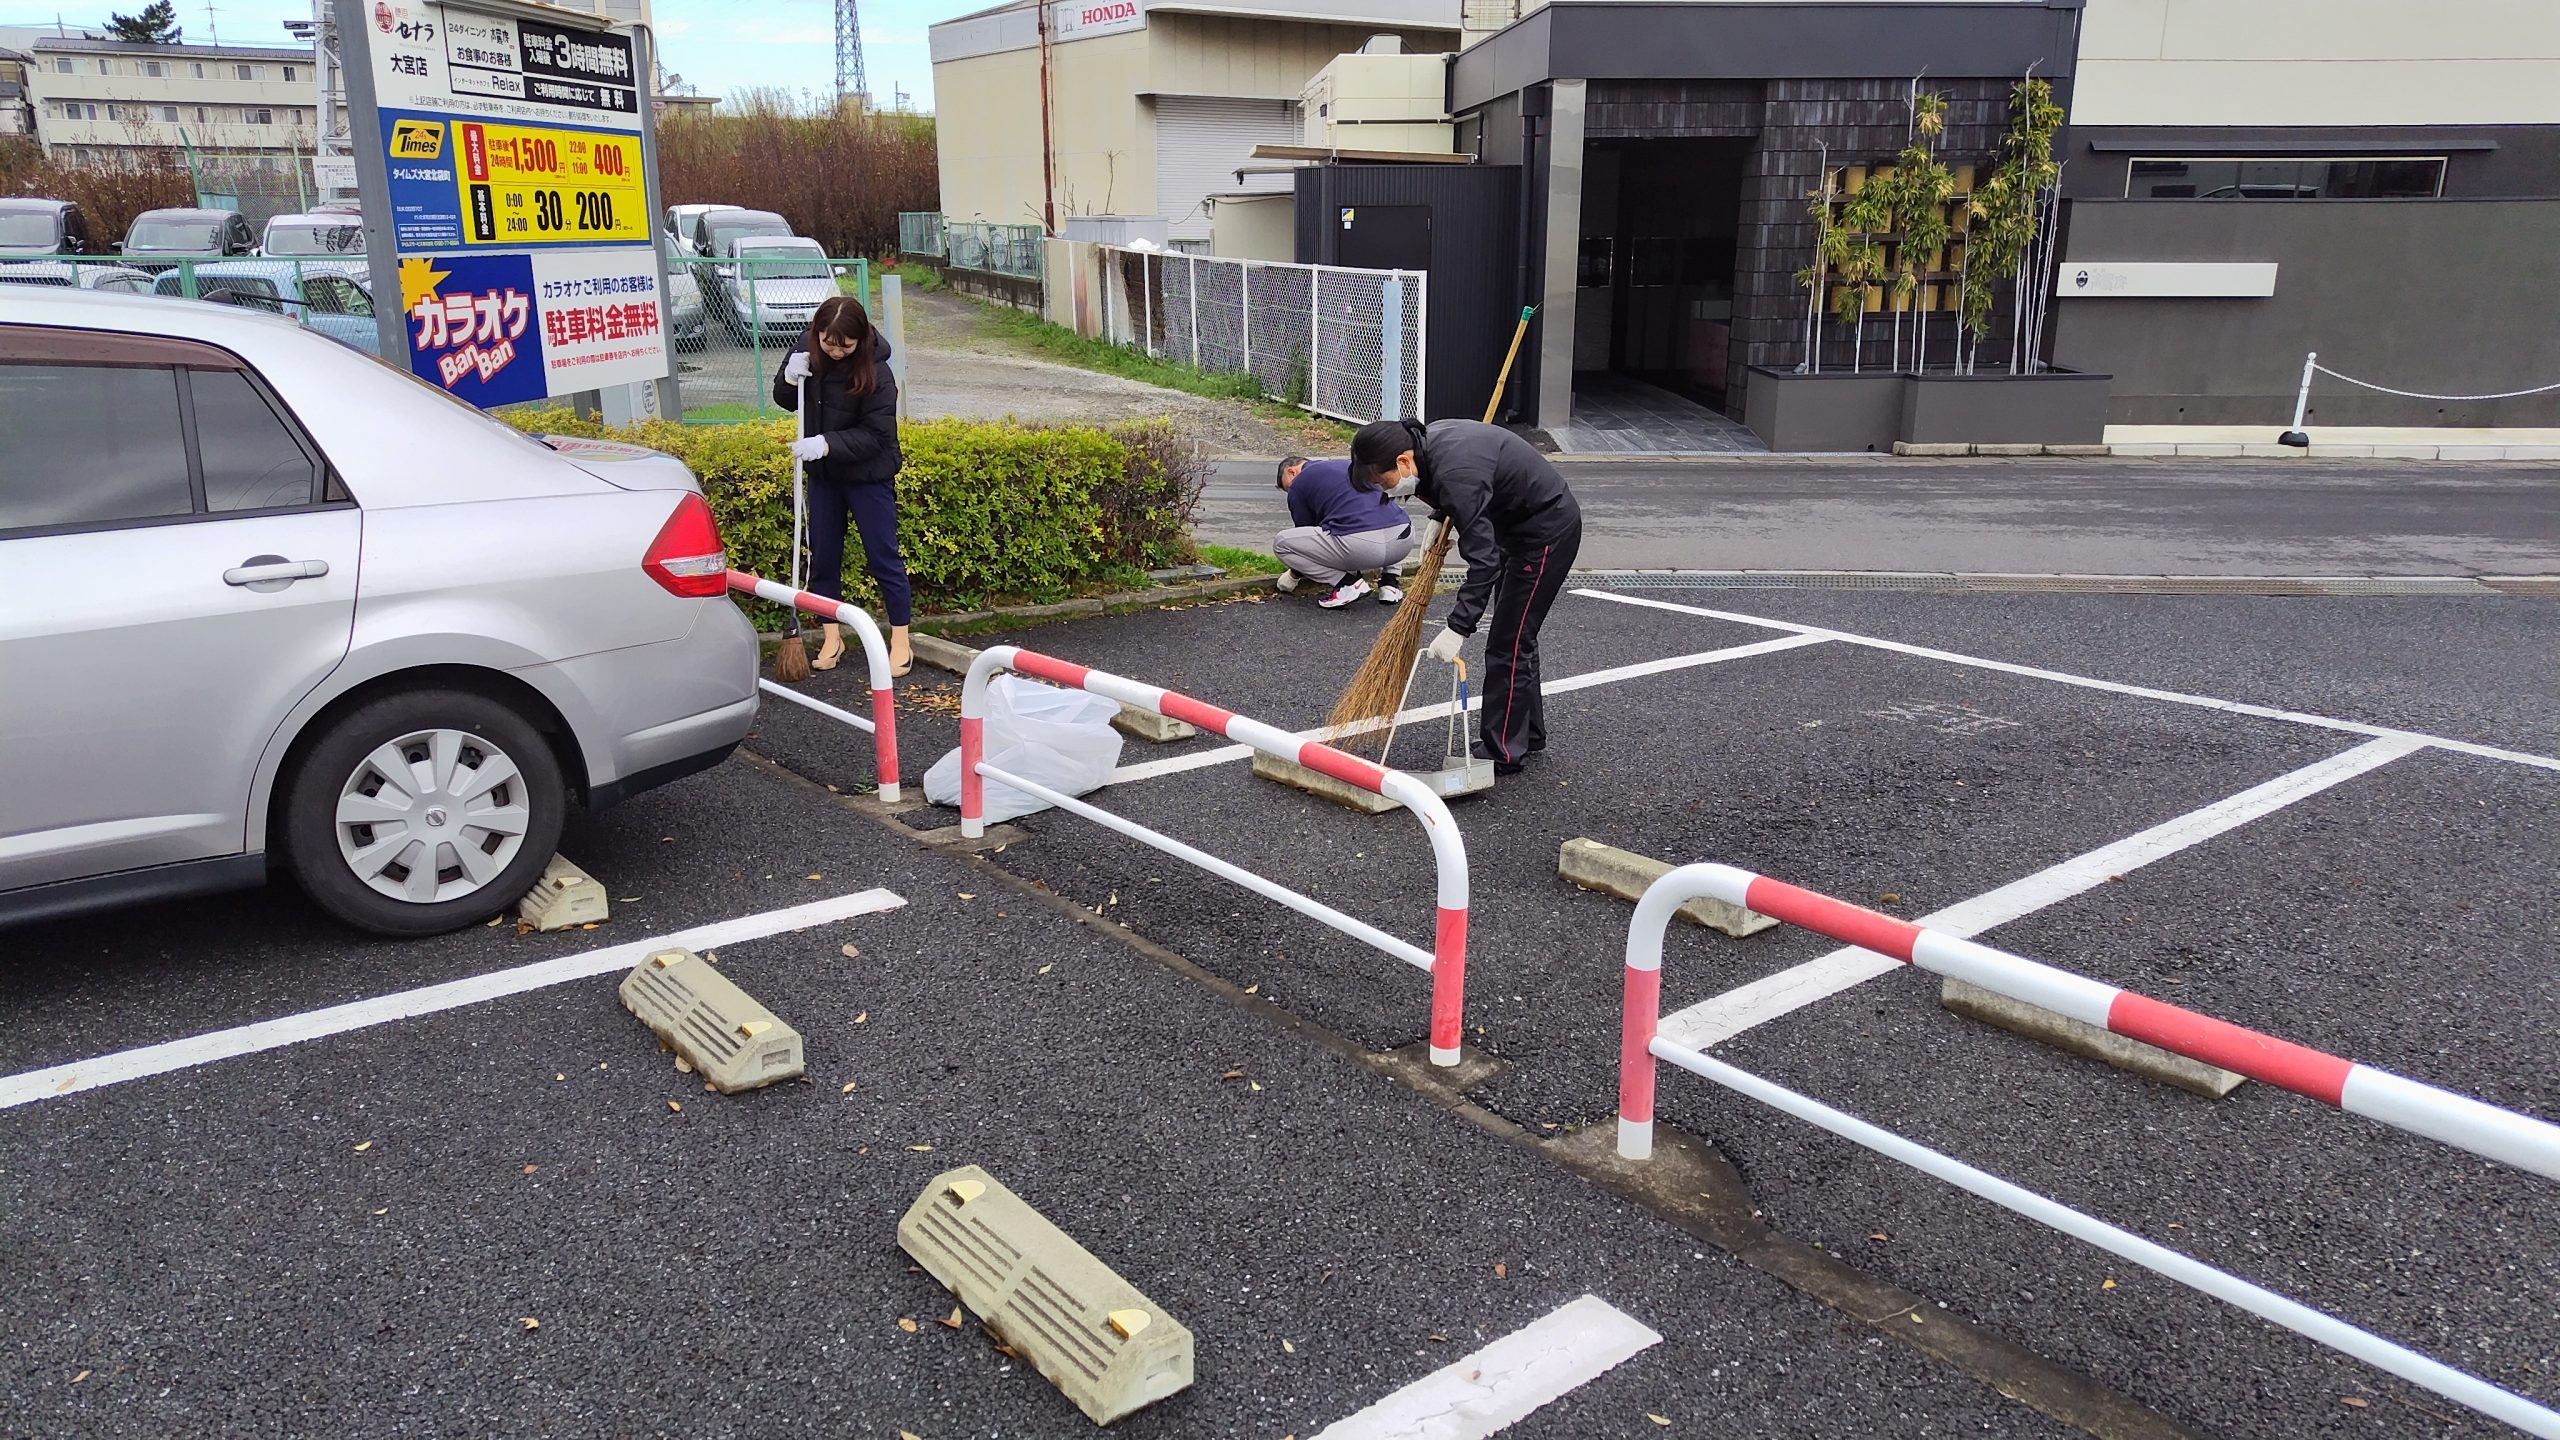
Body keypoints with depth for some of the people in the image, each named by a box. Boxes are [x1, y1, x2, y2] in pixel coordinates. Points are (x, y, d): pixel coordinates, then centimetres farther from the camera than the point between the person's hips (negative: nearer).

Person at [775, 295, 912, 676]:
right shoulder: (806, 350, -5)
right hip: (822, 472, 5)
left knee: (883, 557, 0)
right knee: (823, 557, 10)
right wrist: (790, 378, -14)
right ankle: (833, 637, 22)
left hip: (868, 474, -5)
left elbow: (876, 434, -20)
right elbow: (786, 400, 7)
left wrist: (827, 443, -30)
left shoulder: (876, 372, -21)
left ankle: (901, 642, 10)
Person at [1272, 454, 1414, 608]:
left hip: (1359, 545, -6)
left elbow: (1305, 531, 22)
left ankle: (1347, 583, 3)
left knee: (1281, 543, 9)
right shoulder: (1348, 464, 33)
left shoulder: (1299, 483, 14)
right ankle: (1388, 582, 21)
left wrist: (1293, 575, 39)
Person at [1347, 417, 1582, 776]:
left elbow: (1483, 561, -35)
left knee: (1508, 644, -8)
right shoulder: (1427, 440, -6)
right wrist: (1440, 518, 8)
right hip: (1519, 523, 10)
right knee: (1515, 637, 19)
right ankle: (1528, 733, 32)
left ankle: (1502, 752, 1)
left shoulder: (1456, 474, -34)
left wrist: (1458, 628, -35)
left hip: (1547, 532, -10)